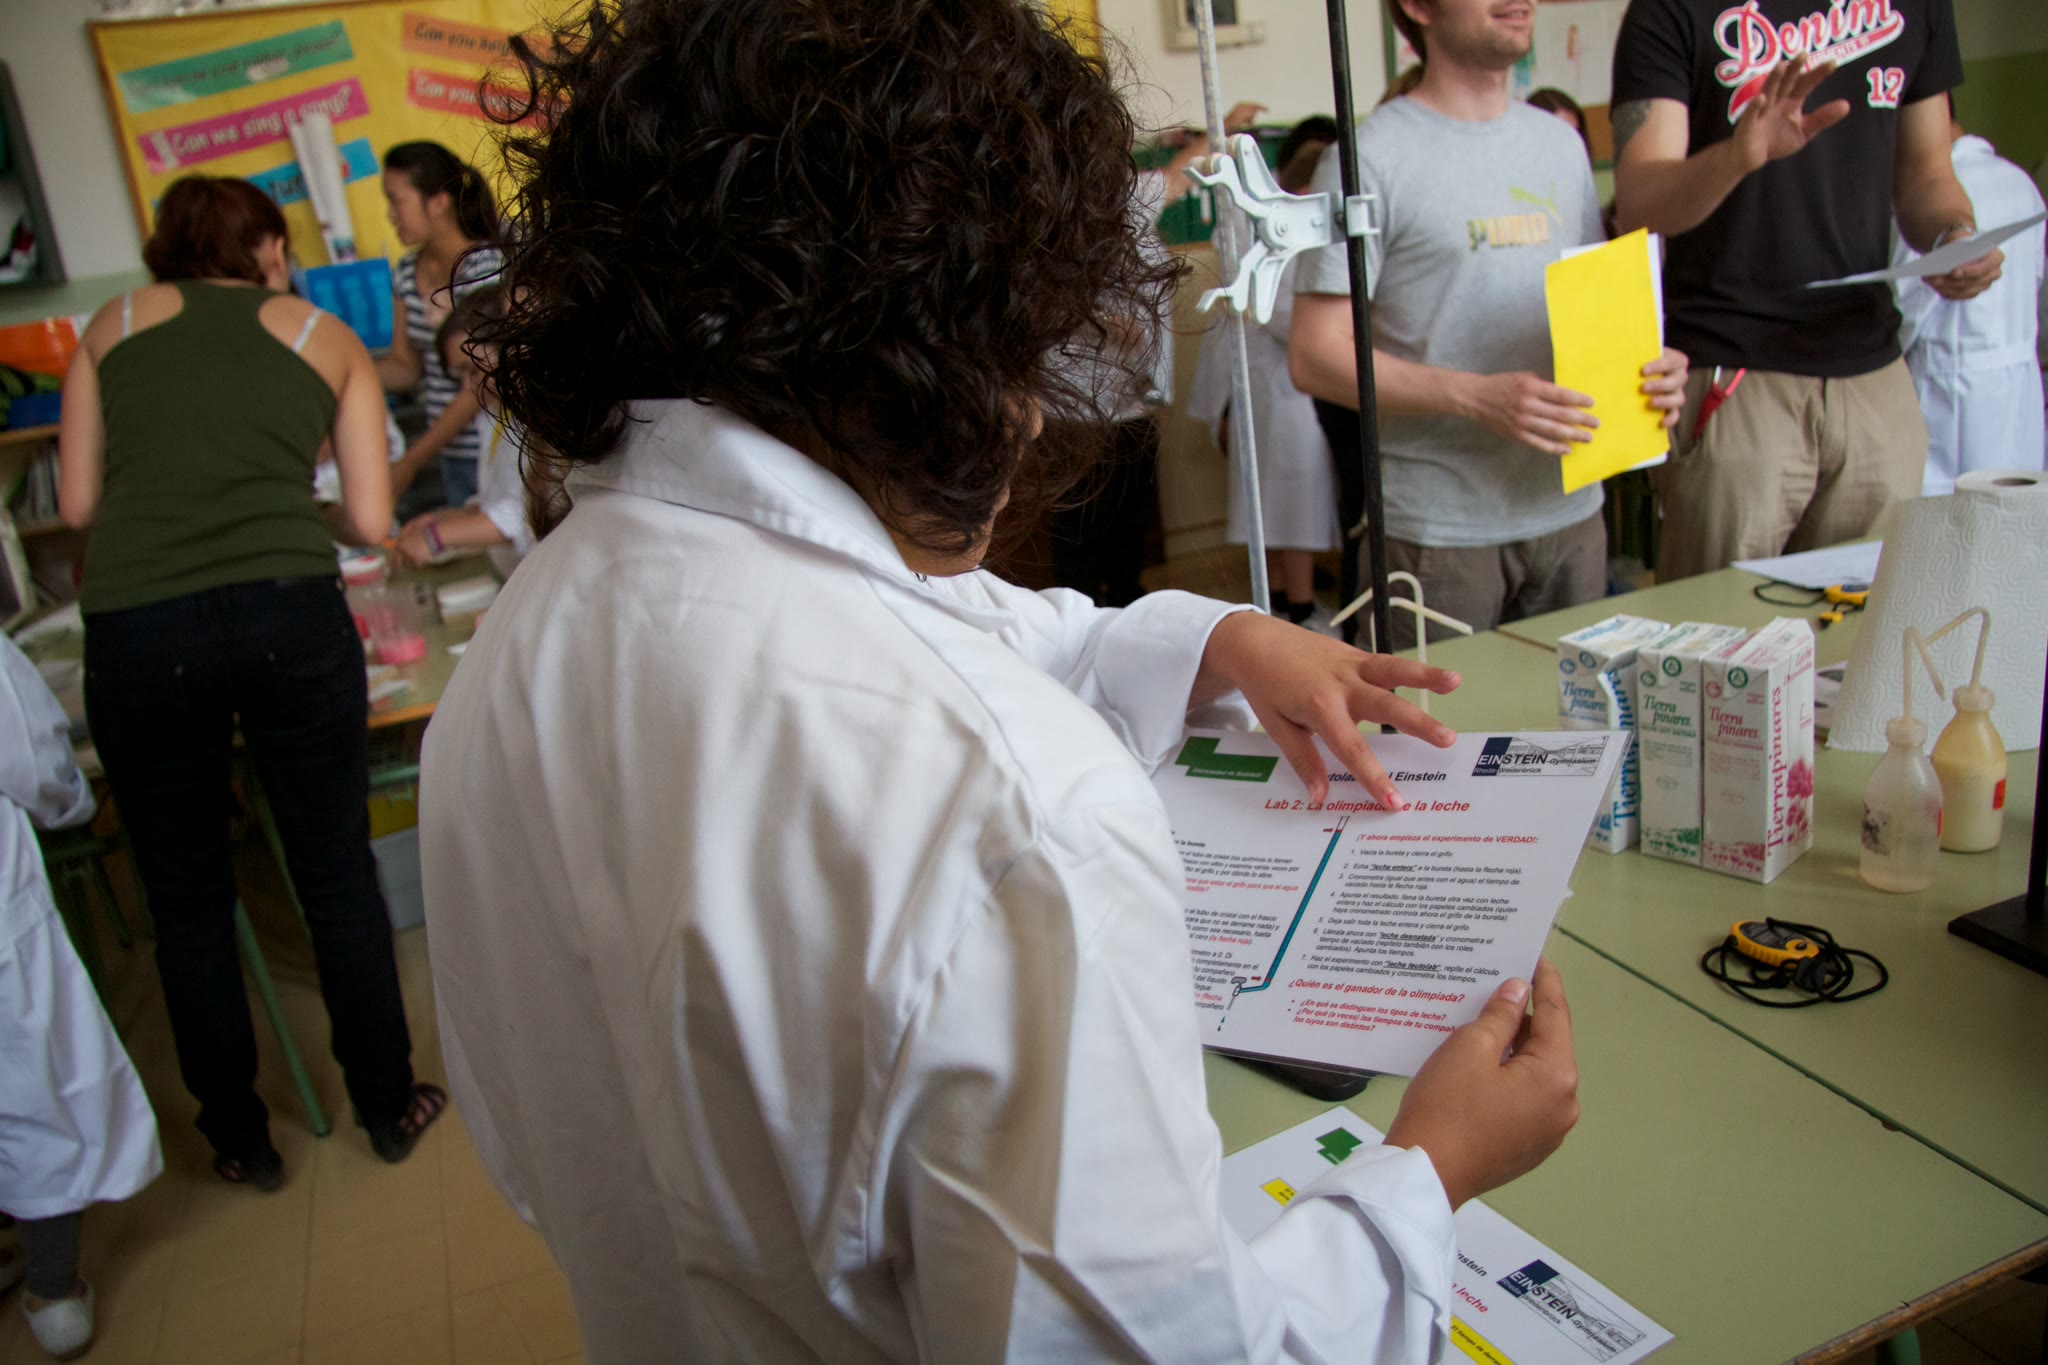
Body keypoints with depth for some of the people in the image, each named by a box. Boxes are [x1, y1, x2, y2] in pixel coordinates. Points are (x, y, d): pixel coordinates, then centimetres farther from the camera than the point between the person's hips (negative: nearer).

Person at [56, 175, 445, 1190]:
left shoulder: (112, 328, 16)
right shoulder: (329, 340, 14)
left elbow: (77, 503, 12)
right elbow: (371, 523, 7)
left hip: (134, 629, 1)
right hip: (288, 616, 0)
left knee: (187, 905, 17)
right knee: (338, 878, 16)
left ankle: (241, 1142, 31)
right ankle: (390, 1108, 30)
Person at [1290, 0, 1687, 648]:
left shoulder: (1562, 144, 13)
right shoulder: (1370, 159, -7)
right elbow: (1315, 357, -12)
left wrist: (1646, 364, -1)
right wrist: (1477, 398, -23)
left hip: (1572, 513, 6)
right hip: (1437, 532, -6)